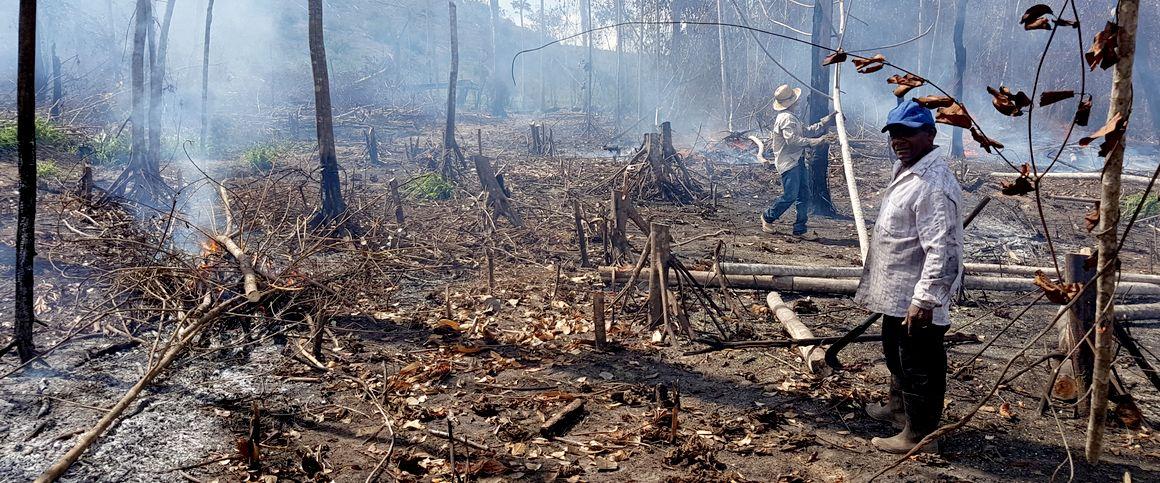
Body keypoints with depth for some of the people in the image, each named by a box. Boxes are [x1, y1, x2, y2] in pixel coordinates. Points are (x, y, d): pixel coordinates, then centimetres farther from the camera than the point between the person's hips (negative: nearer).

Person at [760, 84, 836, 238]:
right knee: (790, 195, -11)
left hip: (797, 161, 11)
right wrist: (816, 141, -24)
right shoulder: (787, 118, -14)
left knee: (804, 195, 5)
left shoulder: (791, 117, 20)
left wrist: (825, 122, 21)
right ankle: (767, 217, 11)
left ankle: (800, 229, 8)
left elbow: (805, 131, 25)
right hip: (788, 162, -11)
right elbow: (793, 140, -23)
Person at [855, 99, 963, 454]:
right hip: (896, 292, 11)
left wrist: (924, 299, -31)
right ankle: (898, 408, 47)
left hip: (915, 298, -11)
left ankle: (919, 435, 17)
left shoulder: (933, 184, -24)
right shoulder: (906, 170, 10)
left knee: (918, 365, 3)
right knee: (895, 353, 27)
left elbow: (941, 248, -30)